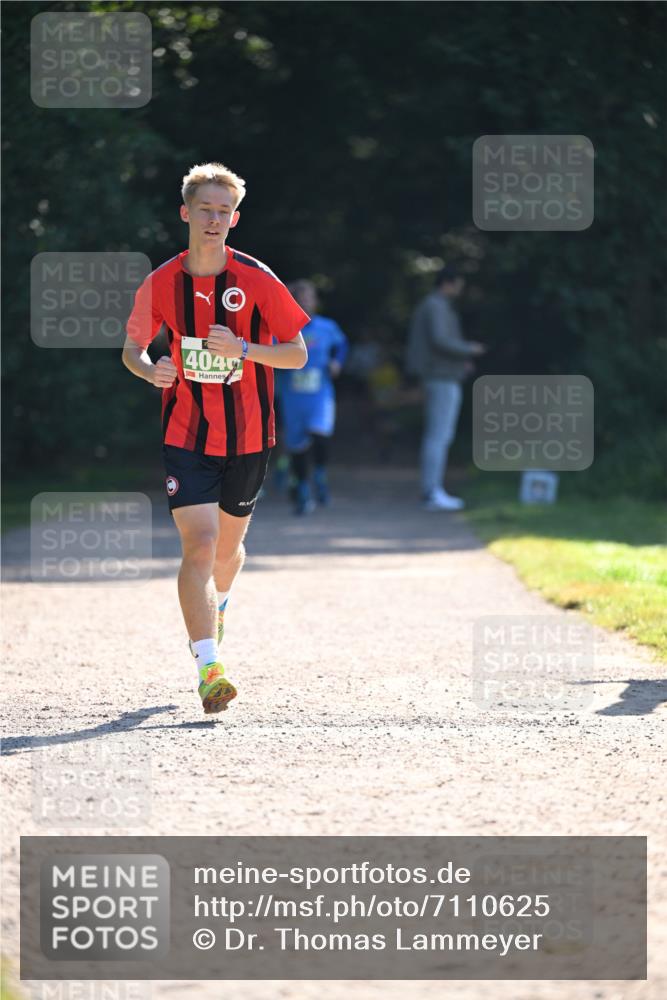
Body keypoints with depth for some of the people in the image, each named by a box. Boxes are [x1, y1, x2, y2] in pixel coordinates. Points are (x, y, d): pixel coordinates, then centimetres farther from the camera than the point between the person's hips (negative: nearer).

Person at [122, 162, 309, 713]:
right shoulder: (162, 283, -3)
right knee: (199, 542, -16)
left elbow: (297, 354, -4)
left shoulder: (257, 280, -7)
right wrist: (150, 369, -13)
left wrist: (243, 348, -20)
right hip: (186, 435, -1)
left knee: (228, 545, 16)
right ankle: (208, 667, -21)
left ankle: (217, 605, 52)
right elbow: (133, 347, 10)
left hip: (248, 436, 1)